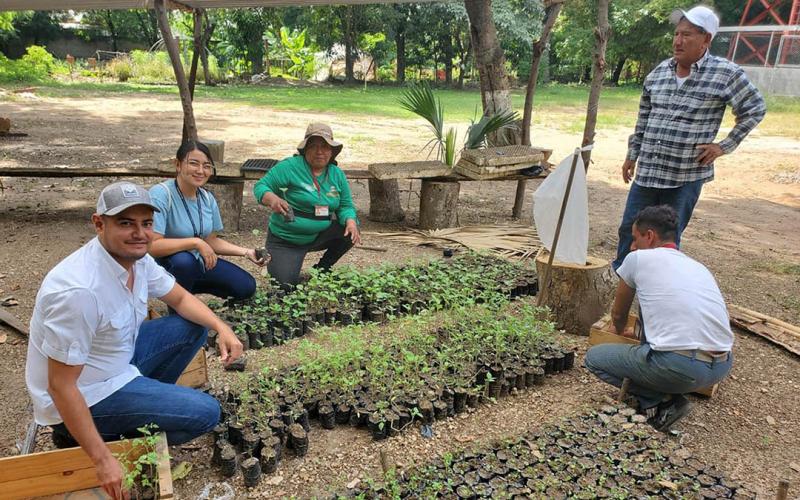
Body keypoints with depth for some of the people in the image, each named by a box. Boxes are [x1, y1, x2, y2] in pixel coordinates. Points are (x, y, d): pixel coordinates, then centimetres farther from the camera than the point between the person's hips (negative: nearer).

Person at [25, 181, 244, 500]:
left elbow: (180, 299, 7)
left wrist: (220, 327, -11)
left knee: (194, 326, 5)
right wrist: (103, 460, -25)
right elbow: (61, 386, -28)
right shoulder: (79, 290, -33)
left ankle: (144, 405, 12)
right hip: (85, 394, -8)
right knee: (205, 413, -12)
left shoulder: (136, 258, -9)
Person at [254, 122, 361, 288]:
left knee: (351, 233, -17)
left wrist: (351, 222, -21)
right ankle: (274, 262, 20)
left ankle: (321, 269, 8)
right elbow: (261, 186, -13)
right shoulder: (290, 166, -14)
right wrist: (272, 199, -36)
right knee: (286, 283, -19)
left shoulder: (337, 174, 1)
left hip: (320, 235, 4)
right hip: (286, 240, -4)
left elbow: (346, 206, 2)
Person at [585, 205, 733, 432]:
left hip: (681, 367, -7)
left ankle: (662, 401, 3)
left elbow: (618, 314, 20)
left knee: (594, 357, 13)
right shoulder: (699, 267, 22)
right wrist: (638, 334, 54)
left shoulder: (638, 258, 5)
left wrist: (620, 331, 45)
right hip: (723, 367, 7)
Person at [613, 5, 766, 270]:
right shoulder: (658, 73, 6)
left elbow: (755, 109, 1)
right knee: (629, 228, 10)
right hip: (647, 171, 4)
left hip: (686, 176, -4)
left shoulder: (726, 74, -8)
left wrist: (725, 146, -4)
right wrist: (632, 155, 14)